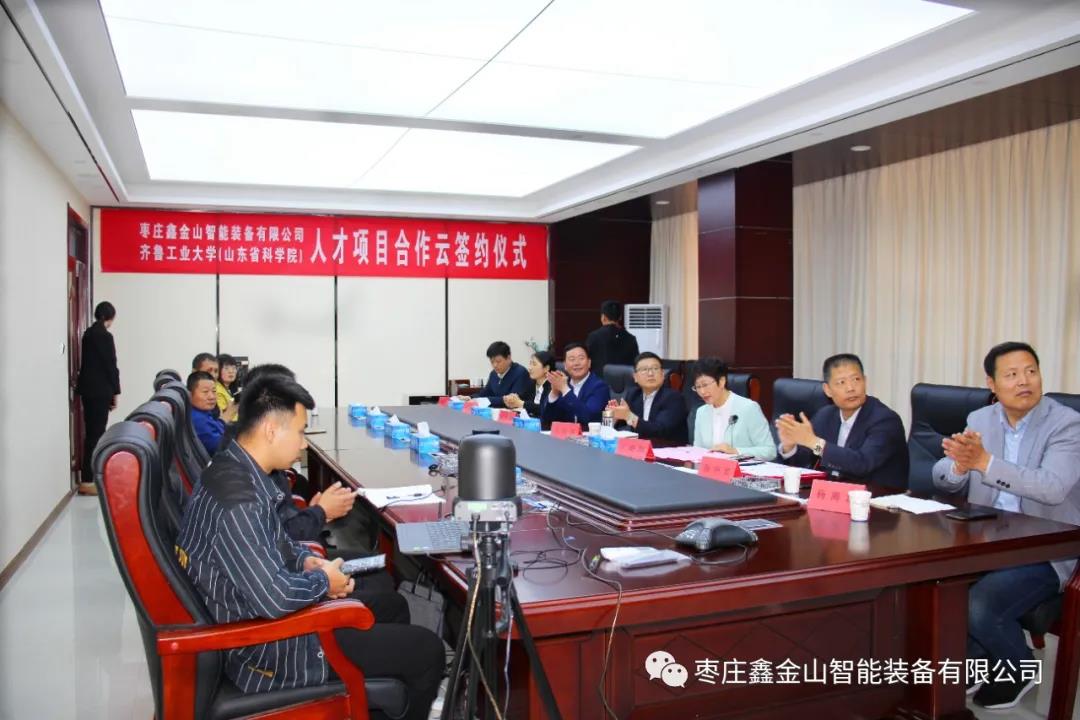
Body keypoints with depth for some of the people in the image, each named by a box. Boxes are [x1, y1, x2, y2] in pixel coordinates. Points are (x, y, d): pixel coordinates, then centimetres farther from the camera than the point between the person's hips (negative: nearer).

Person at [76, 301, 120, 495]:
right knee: (96, 433, -6)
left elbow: (87, 361, 16)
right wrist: (115, 392, -5)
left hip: (88, 388, 9)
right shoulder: (104, 335, -14)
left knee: (91, 432, 15)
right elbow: (110, 365, -13)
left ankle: (91, 473, 24)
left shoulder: (89, 333, 11)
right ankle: (87, 480, -5)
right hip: (99, 390, -9)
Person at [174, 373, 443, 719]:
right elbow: (274, 598, -35)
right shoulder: (238, 498, -31)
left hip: (258, 615, 10)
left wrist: (306, 560, 0)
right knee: (427, 652, -4)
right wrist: (323, 581, -15)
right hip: (267, 647, -10)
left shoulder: (233, 467, 0)